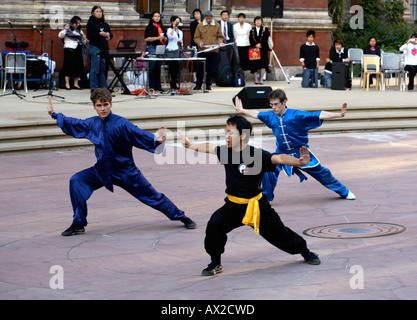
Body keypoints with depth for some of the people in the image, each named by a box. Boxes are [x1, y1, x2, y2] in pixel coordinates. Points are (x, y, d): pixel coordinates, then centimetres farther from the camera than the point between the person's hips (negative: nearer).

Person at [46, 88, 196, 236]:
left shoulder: (121, 124, -22)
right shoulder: (92, 123, -4)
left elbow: (139, 134, -32)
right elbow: (74, 124, 15)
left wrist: (156, 139, -51)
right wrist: (54, 114, 20)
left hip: (125, 172, -5)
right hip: (101, 171, 5)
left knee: (152, 196, 3)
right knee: (76, 181, -13)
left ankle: (182, 217, 25)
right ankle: (78, 224, -3)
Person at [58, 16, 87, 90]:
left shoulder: (79, 31, 19)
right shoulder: (68, 29, 2)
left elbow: (84, 42, 21)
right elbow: (60, 36, -11)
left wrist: (84, 38, -1)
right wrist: (65, 30, -26)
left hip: (78, 50, 6)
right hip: (69, 49, -6)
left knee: (78, 66, 4)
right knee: (69, 66, -6)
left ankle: (76, 84, 11)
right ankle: (67, 84, -3)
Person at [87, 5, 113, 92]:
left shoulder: (105, 24, 15)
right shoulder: (91, 23, -1)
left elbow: (111, 35, 15)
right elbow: (89, 36, -8)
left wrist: (108, 36, -8)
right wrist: (100, 34, -18)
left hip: (104, 48, 6)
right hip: (95, 48, -6)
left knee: (103, 68, 7)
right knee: (95, 69, -4)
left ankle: (103, 87, 12)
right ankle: (94, 88, 0)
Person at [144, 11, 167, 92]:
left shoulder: (161, 27, 16)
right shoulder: (149, 27, -2)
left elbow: (165, 39, 23)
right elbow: (146, 39, -9)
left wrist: (164, 38, -1)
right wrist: (158, 38, -14)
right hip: (152, 48, -6)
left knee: (158, 67, 7)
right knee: (152, 67, -6)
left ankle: (158, 86, 11)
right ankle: (152, 86, -3)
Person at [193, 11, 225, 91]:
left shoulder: (217, 25, 8)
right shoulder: (200, 26, 5)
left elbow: (220, 36, 12)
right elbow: (196, 37, 6)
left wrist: (220, 42, -8)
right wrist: (199, 42, -13)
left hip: (213, 51, 1)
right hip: (202, 50, -1)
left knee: (212, 69, 1)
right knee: (200, 68, -3)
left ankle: (208, 84, 12)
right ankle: (198, 85, 7)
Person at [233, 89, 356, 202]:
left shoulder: (296, 115, -22)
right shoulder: (270, 116, -7)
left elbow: (319, 115, -27)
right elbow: (257, 114, 15)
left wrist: (338, 114, -37)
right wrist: (242, 110, 25)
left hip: (301, 154, -3)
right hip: (282, 154, 3)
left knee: (320, 172, 7)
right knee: (268, 171, -20)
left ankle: (344, 192, 28)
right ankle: (266, 197, 3)